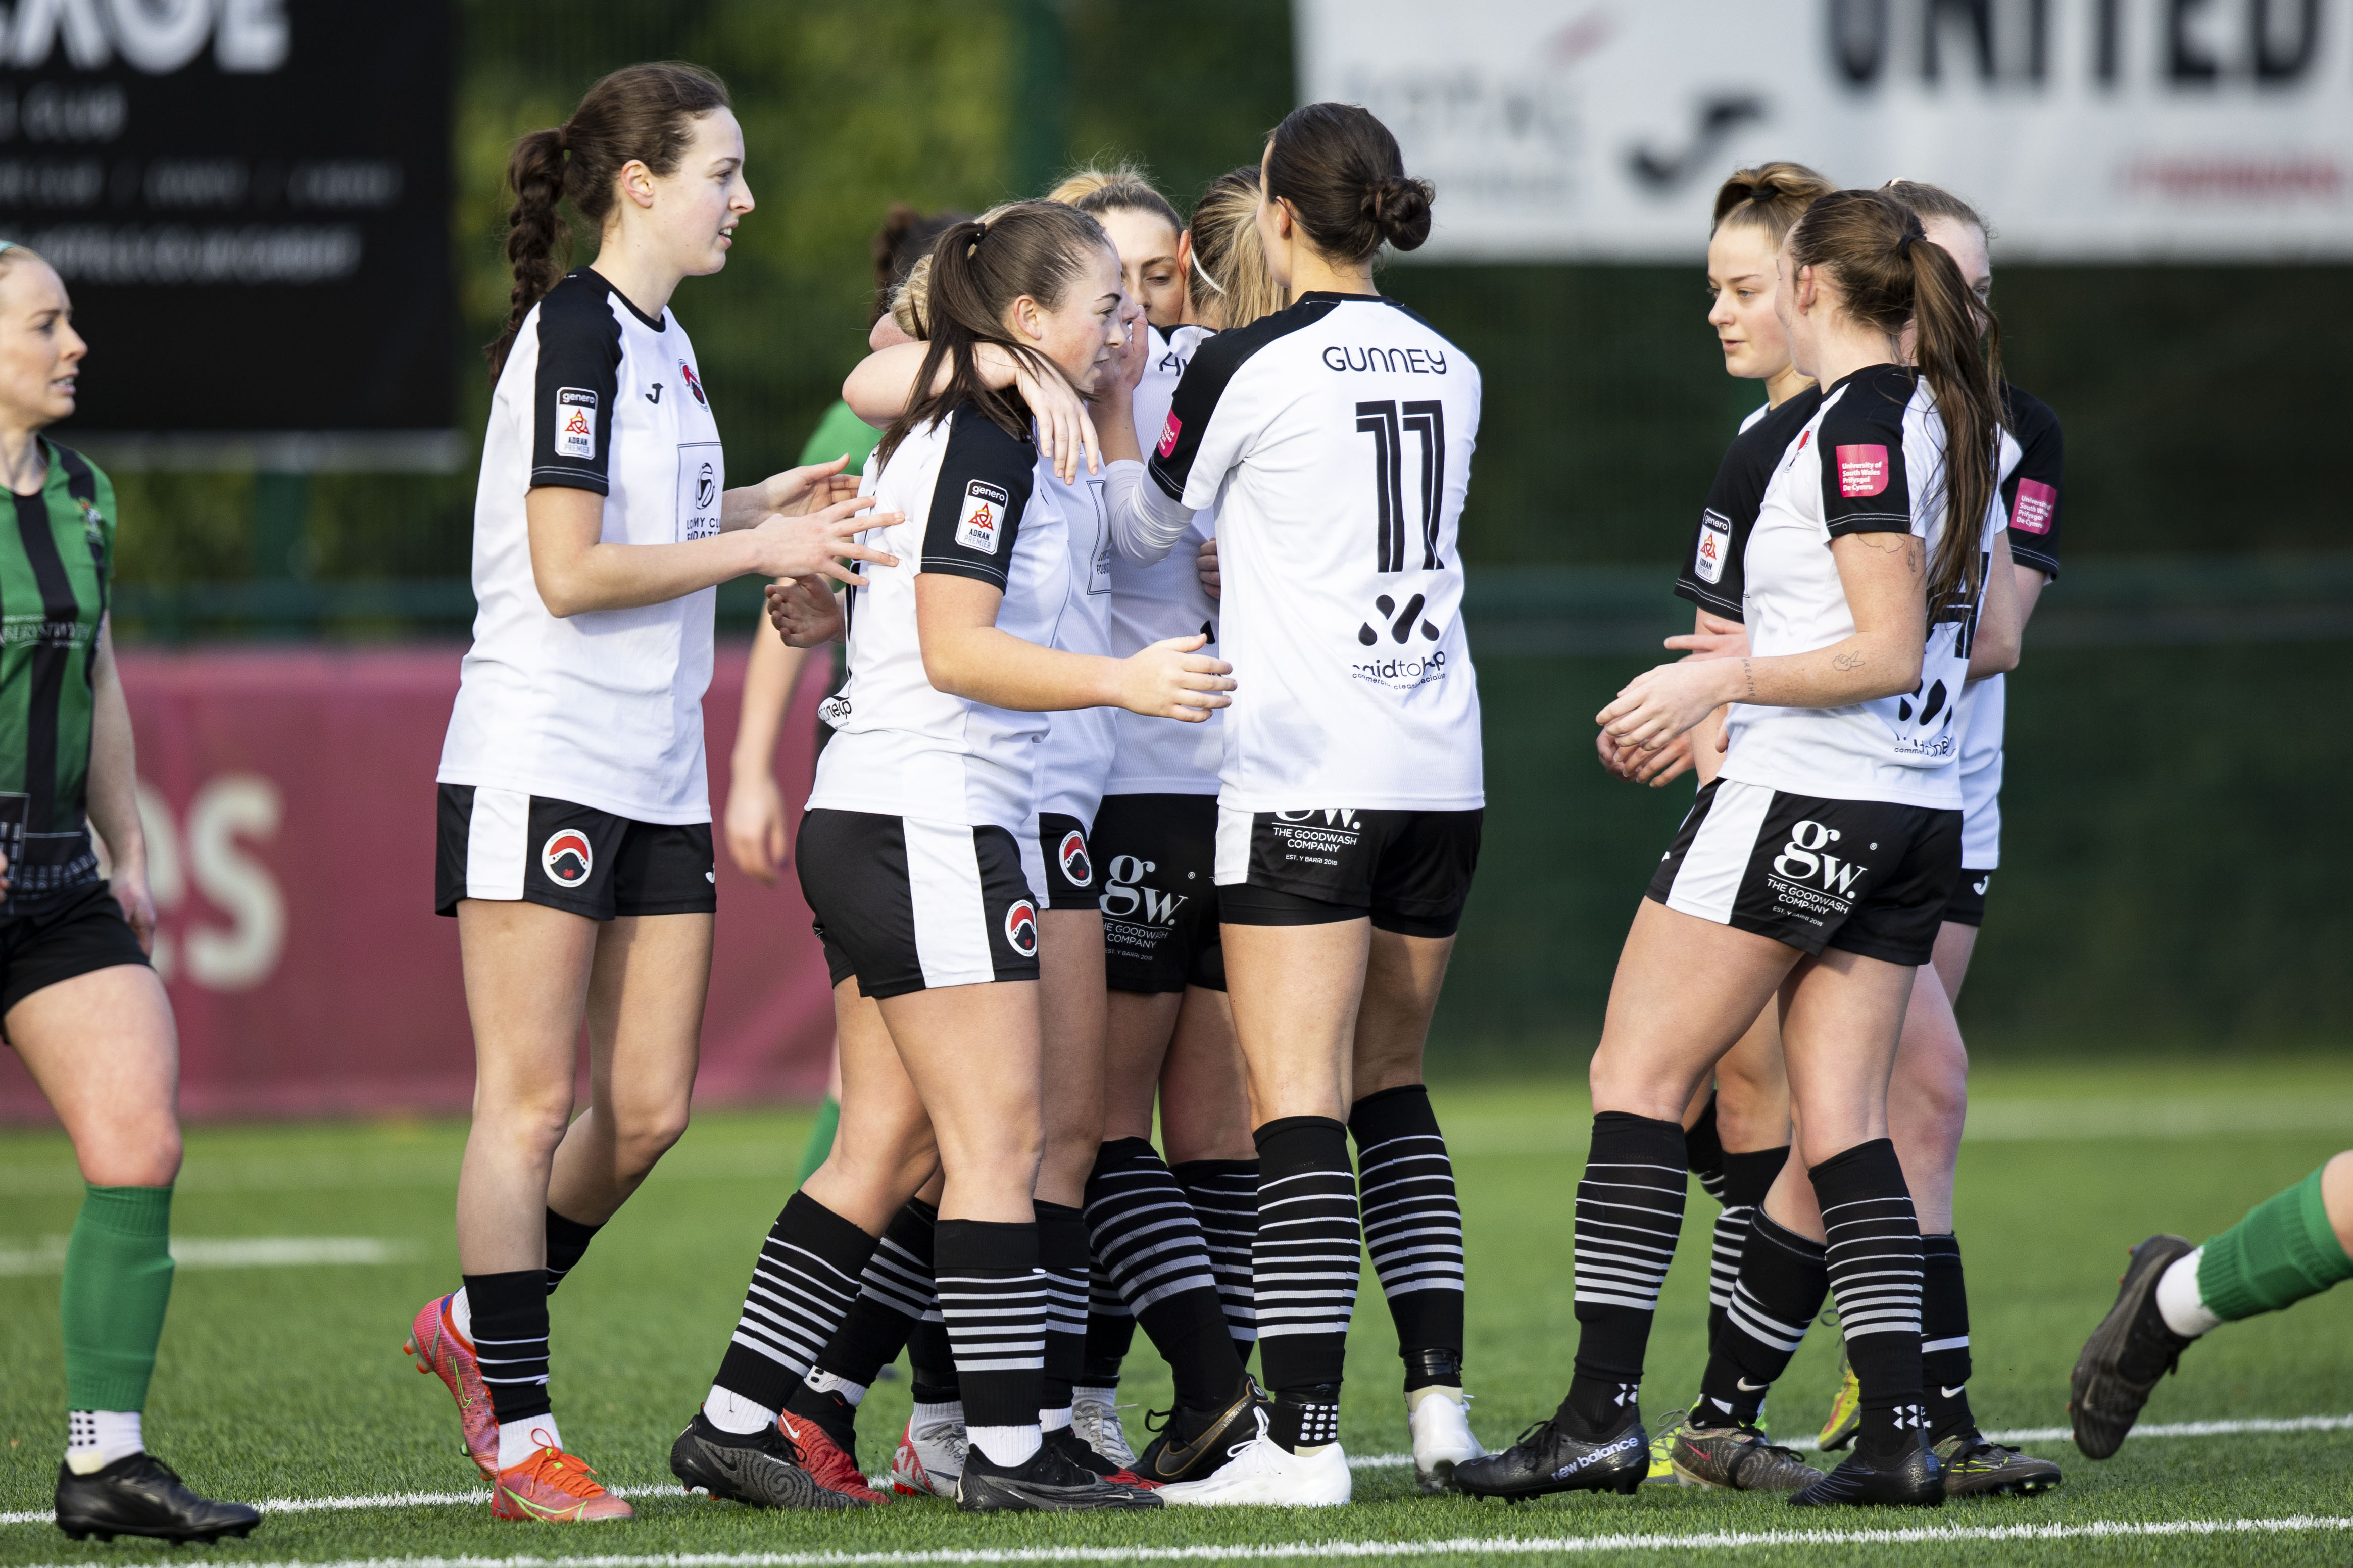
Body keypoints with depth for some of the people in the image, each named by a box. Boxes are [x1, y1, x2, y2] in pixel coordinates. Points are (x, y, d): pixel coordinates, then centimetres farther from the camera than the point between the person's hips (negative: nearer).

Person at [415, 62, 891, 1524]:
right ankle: (519, 1432, 1)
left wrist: (766, 502, 13)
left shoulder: (659, 337, 14)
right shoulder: (574, 332, -13)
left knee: (649, 1109, 8)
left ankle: (480, 1325, 27)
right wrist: (754, 547, -13)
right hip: (539, 764, -9)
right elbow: (568, 571, -19)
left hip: (655, 783, 9)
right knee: (533, 1101, -4)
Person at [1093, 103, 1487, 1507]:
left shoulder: (1248, 367, -7)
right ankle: (1441, 1402, 12)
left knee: (1299, 1103, -8)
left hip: (1303, 778, -6)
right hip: (1440, 769, 6)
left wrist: (1112, 393, 22)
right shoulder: (1450, 371, 10)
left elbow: (1140, 525, 7)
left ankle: (1304, 1440, -13)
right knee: (1392, 1090, 17)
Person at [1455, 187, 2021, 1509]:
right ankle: (1900, 1434, -1)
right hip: (1919, 816, 9)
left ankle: (1604, 1412, -7)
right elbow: (1991, 639, 19)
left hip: (1801, 796, -9)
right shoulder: (1959, 422, 13)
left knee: (1639, 1077, -3)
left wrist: (1726, 681, -16)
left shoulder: (1860, 424, -13)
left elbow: (1889, 653, -17)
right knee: (1843, 1118, 7)